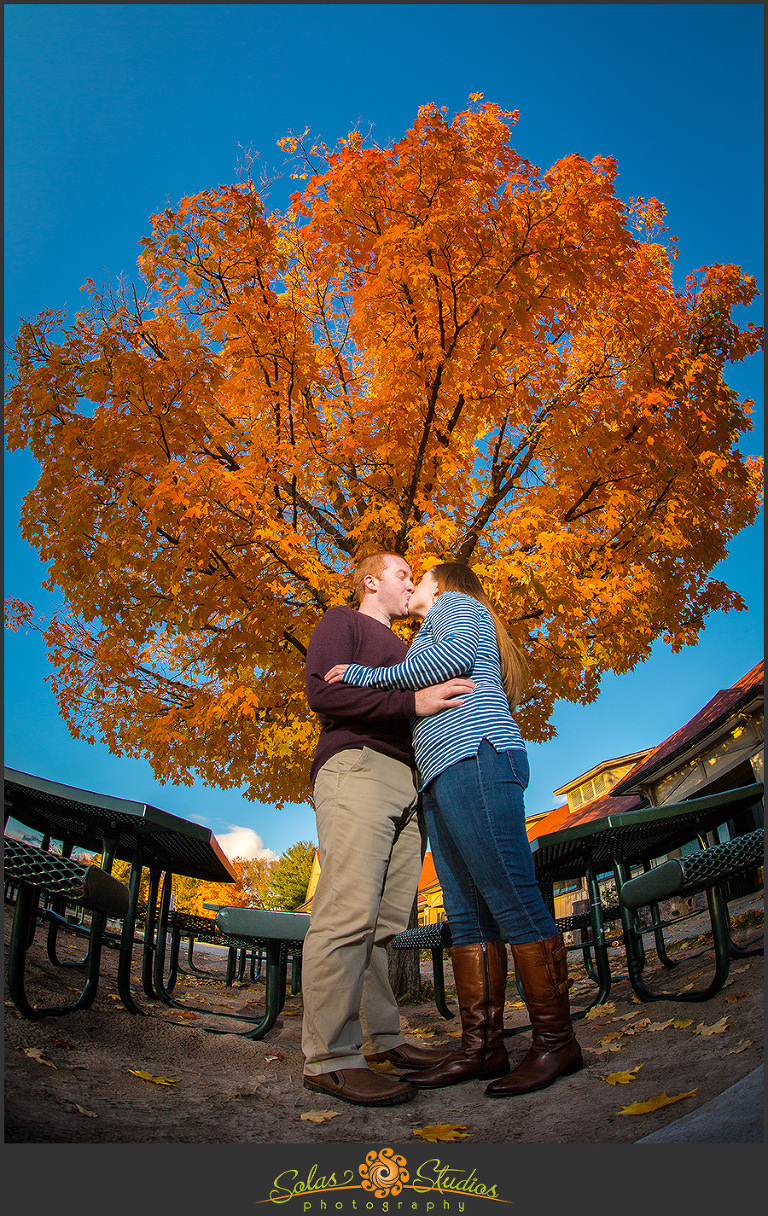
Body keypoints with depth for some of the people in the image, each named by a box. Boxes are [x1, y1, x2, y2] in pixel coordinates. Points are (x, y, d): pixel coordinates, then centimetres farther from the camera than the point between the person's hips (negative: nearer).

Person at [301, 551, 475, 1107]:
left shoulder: (402, 649, 34)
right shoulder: (342, 622, 10)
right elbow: (322, 691, -8)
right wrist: (412, 701, -15)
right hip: (356, 764, -8)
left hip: (407, 779, 8)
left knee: (387, 919, 3)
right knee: (351, 910, -16)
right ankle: (329, 1056, -15)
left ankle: (383, 1039, 9)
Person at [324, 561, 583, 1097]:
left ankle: (557, 1041, -7)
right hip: (443, 777, 10)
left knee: (512, 900, -12)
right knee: (466, 913, 2)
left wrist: (367, 676, -5)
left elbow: (457, 654, -9)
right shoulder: (431, 637, 37)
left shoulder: (456, 603, 12)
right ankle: (482, 1047, 3)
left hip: (473, 754, -10)